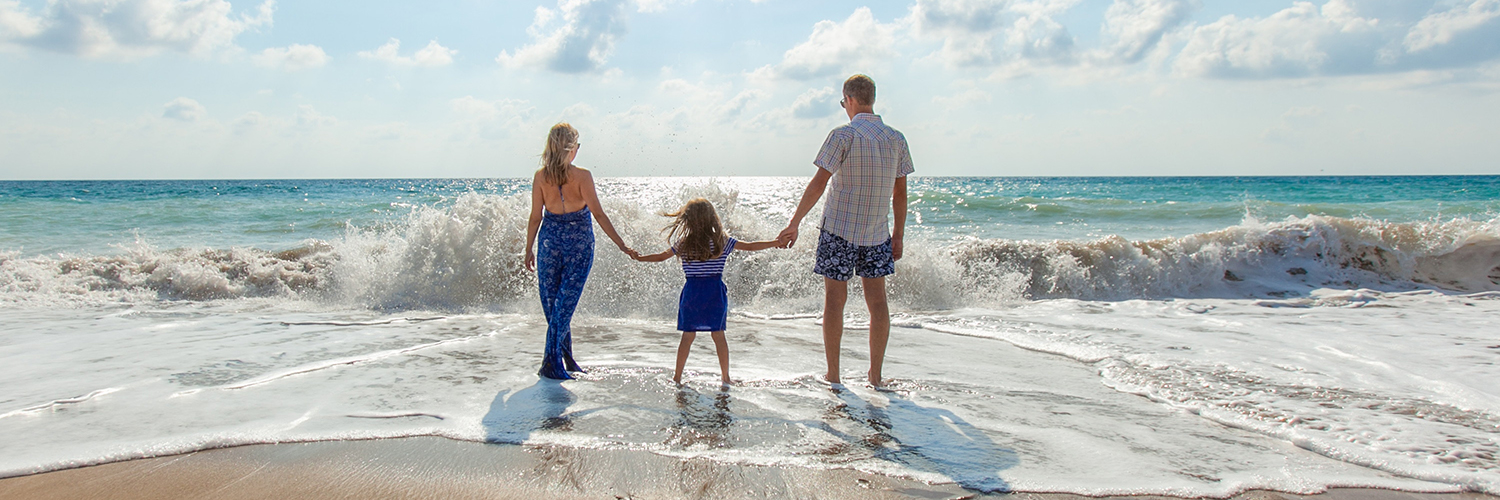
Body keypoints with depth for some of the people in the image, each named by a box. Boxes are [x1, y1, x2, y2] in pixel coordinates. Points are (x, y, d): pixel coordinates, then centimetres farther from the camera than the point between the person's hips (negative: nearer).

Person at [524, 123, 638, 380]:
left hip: (550, 240, 2)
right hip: (579, 242, -2)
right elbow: (598, 214, -13)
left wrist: (529, 250, 11)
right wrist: (622, 245, -10)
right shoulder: (582, 176, -12)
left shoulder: (540, 176, -3)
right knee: (565, 302, 1)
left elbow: (536, 217, 0)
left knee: (552, 301, 13)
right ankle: (551, 363, -3)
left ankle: (566, 360, 20)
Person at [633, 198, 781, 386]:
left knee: (688, 335, 7)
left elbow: (660, 256, 11)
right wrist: (777, 242, 13)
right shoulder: (722, 241, -2)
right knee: (719, 335, 6)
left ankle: (677, 376, 12)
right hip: (715, 292, 0)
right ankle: (725, 377, 12)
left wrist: (638, 257, 27)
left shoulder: (683, 244, -1)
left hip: (692, 291, 1)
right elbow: (750, 246, 3)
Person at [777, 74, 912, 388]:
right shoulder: (896, 139, 4)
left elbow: (818, 184, -14)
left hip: (839, 230, -4)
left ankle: (833, 376, 8)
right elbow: (900, 192, 8)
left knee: (835, 299, 4)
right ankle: (876, 375, 13)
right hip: (877, 233, 4)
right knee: (877, 299, 9)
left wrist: (794, 224, -10)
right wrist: (898, 236, 15)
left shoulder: (844, 135, -11)